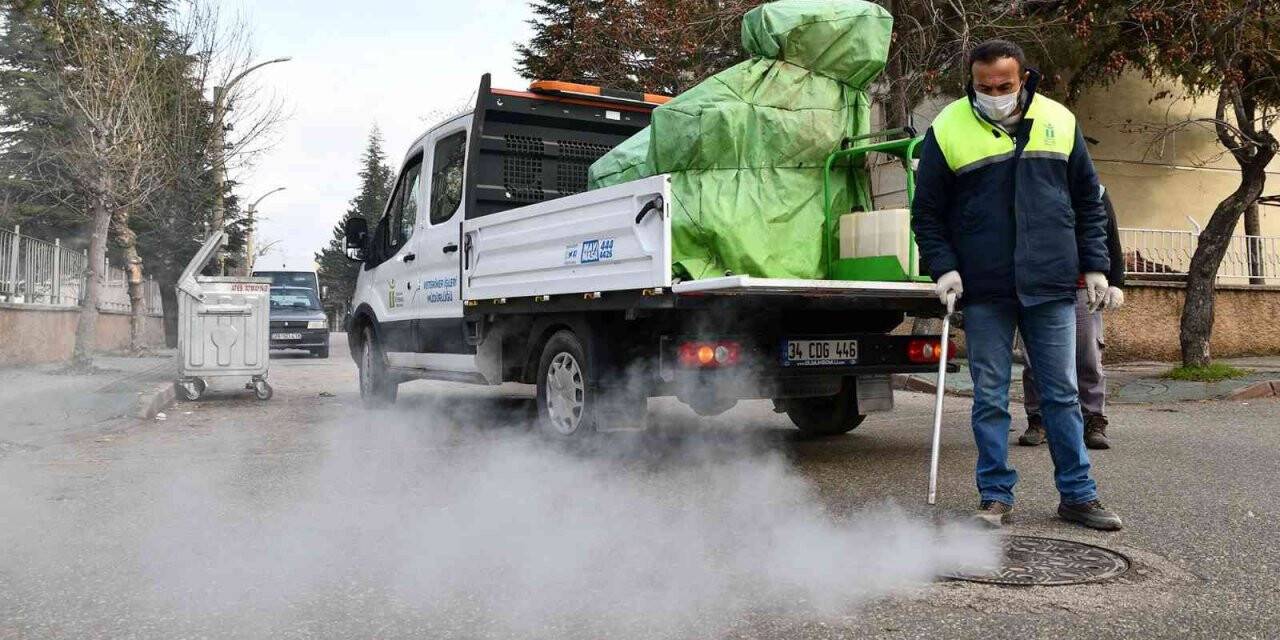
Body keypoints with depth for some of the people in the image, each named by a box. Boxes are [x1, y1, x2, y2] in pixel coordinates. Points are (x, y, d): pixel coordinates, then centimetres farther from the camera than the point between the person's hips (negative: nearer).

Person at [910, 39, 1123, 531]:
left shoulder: (1059, 121, 7)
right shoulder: (947, 130, -1)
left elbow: (1088, 202, 13)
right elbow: (927, 213, 3)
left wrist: (1094, 265, 8)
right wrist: (943, 267, -9)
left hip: (1051, 287, 2)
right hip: (983, 292, -1)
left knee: (1062, 393, 8)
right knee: (990, 398, 4)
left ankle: (1078, 494, 18)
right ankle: (996, 495, 15)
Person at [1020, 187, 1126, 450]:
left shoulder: (1096, 193, 11)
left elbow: (1112, 241, 12)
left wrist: (1115, 284, 5)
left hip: (1082, 290, 0)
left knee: (1089, 359, -2)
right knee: (1035, 359, 1)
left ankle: (1094, 423, 5)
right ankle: (1037, 422, 11)